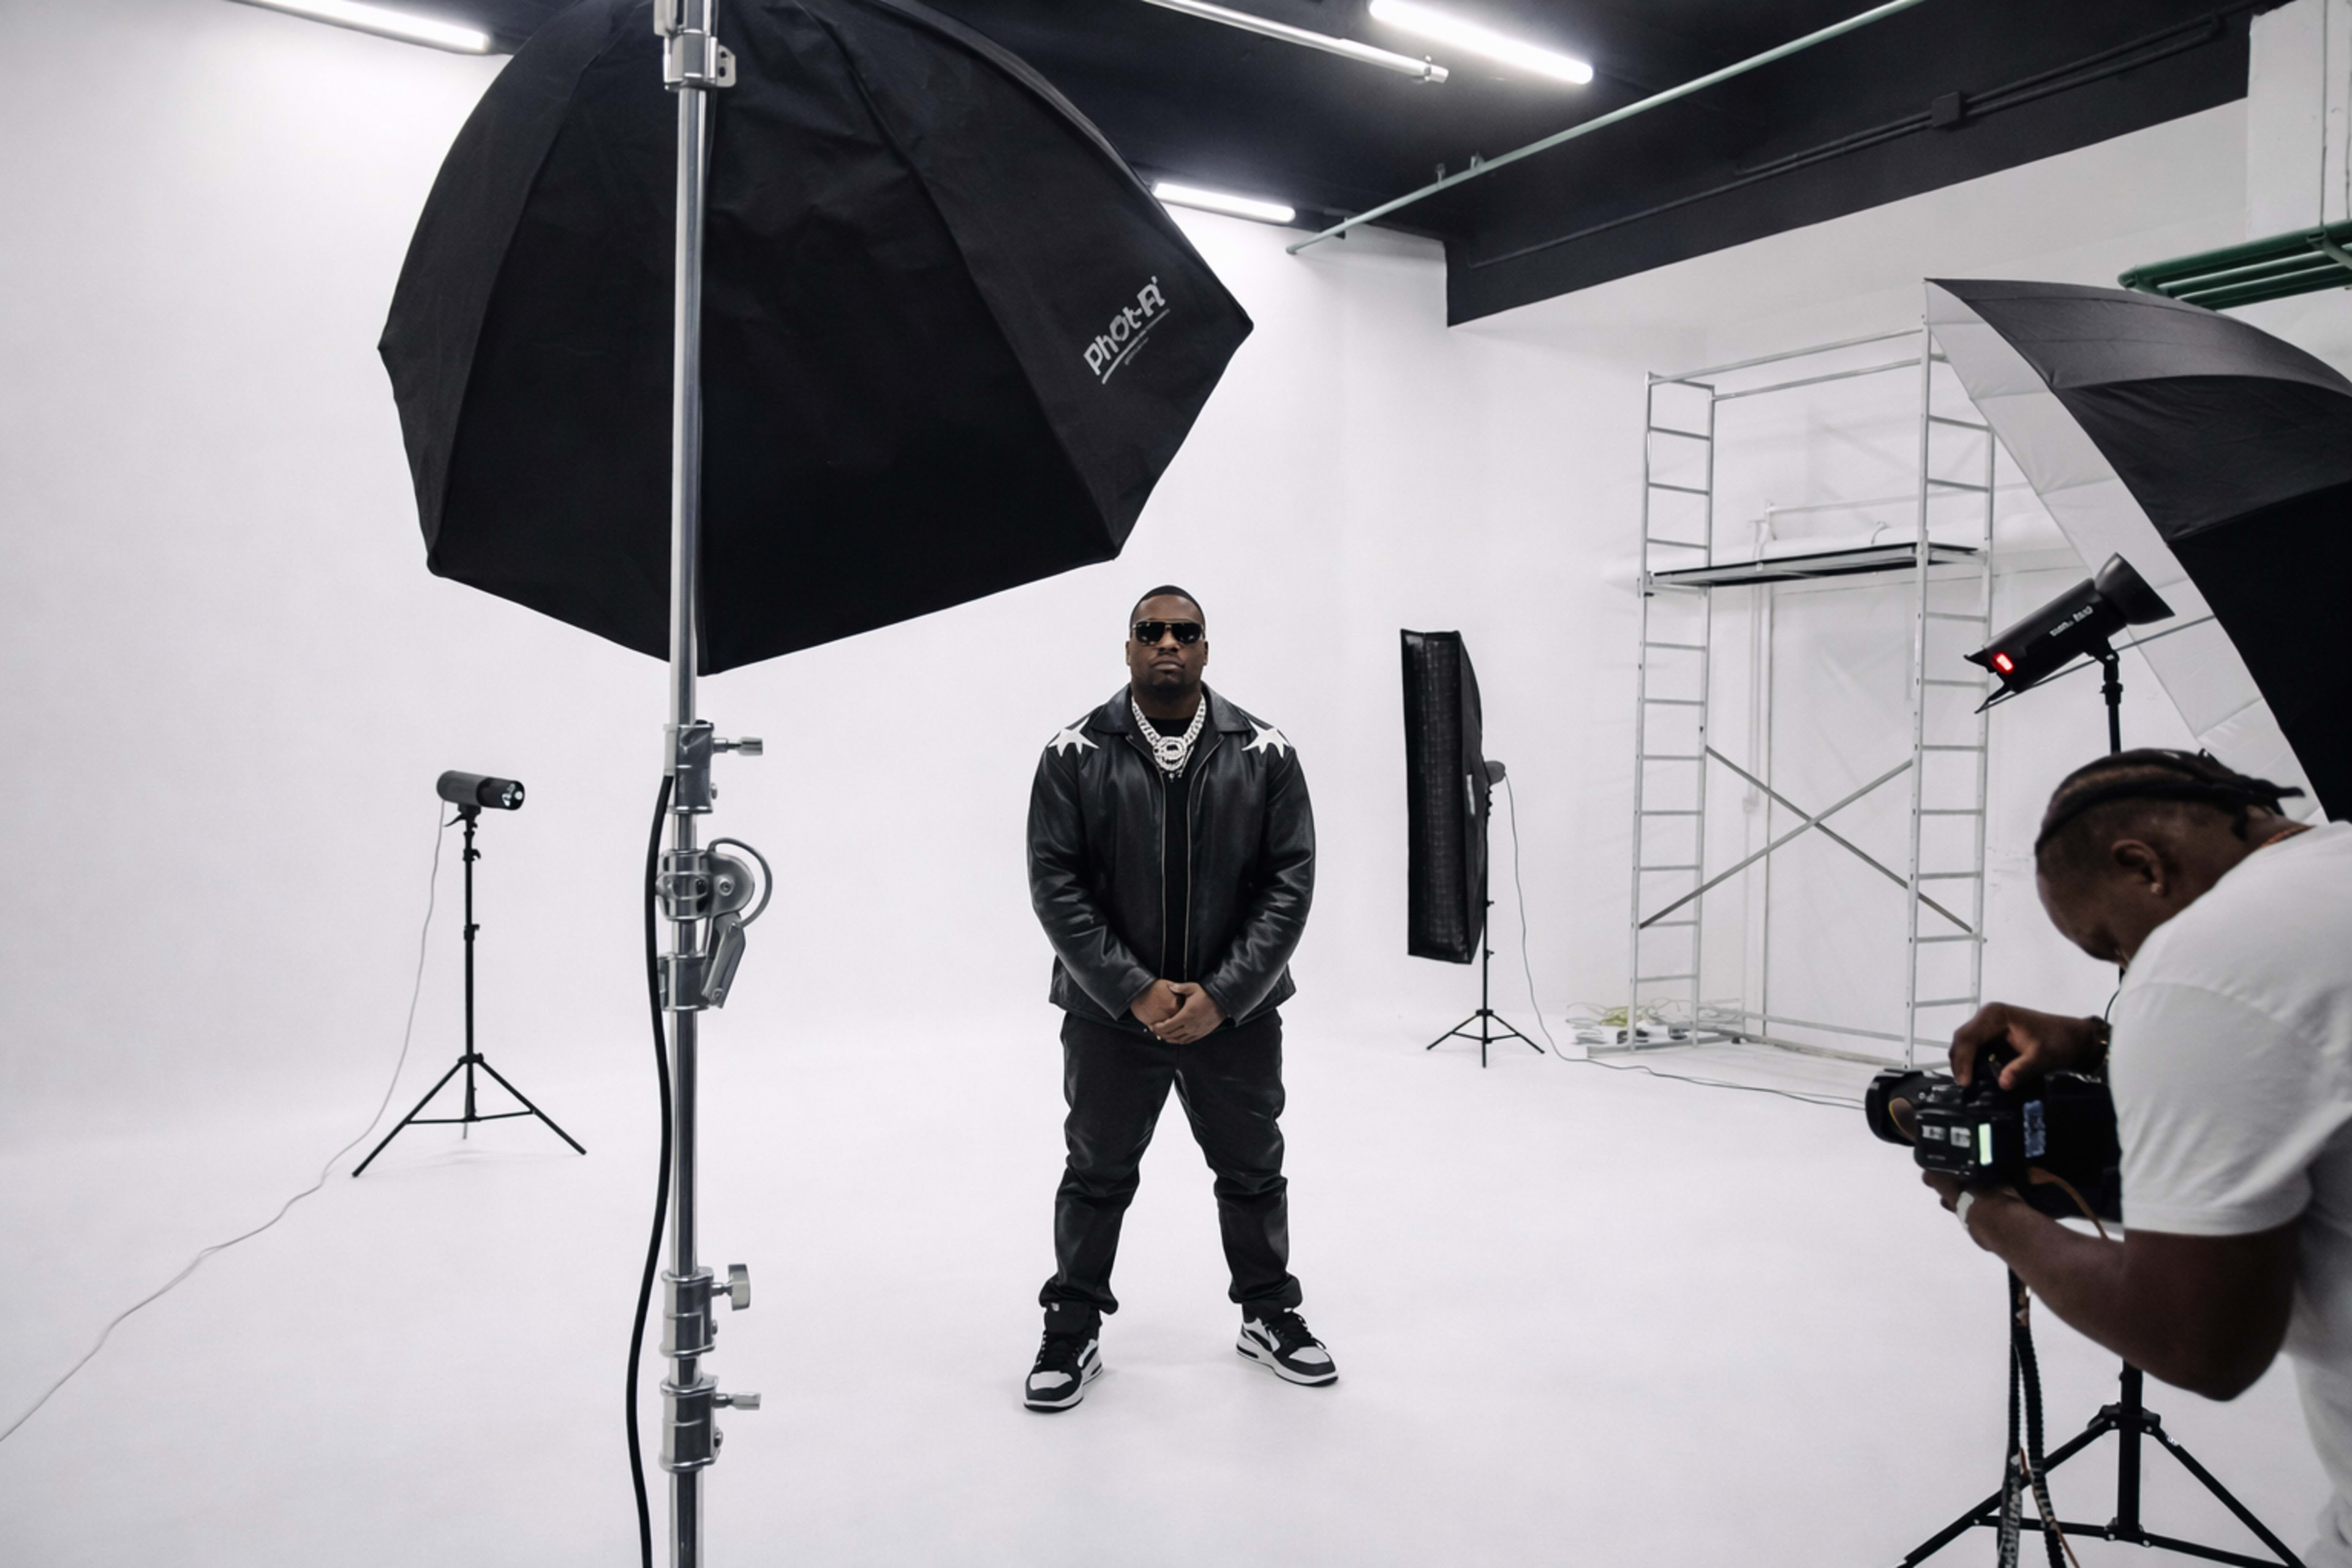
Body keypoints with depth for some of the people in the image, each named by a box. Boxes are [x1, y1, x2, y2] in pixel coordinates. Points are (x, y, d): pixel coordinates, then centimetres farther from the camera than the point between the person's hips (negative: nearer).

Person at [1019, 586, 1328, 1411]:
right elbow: (1056, 885, -10)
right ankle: (1072, 1332, 30)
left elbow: (1289, 884, -6)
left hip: (1235, 1012, 2)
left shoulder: (1265, 754, -4)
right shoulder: (1075, 755, -7)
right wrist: (1137, 992, -17)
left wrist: (1221, 996, -15)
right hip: (1110, 1010, -1)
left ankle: (1270, 1313, 38)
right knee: (1097, 1174, 13)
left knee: (1253, 1170, 17)